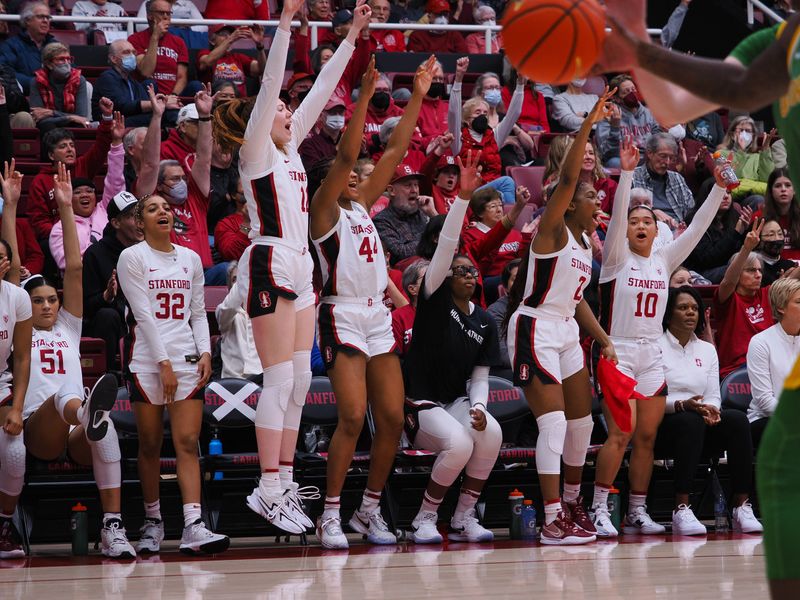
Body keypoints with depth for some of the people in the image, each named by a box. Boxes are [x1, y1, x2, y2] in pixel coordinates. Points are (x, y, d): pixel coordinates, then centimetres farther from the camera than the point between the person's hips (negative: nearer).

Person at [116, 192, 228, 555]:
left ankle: (193, 527, -18)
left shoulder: (190, 259, 14)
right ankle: (152, 521, 16)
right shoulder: (132, 257, 0)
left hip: (186, 359, 3)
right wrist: (164, 363, -13)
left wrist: (205, 352, -1)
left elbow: (198, 312, 15)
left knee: (188, 442, -8)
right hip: (148, 359, -3)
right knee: (150, 445, 2)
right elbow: (143, 314, -7)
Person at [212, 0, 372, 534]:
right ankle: (269, 489, -8)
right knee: (281, 379, -10)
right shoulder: (256, 150, -3)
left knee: (300, 380, 6)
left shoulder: (290, 145, 17)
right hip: (270, 265, -9)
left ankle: (284, 484, 10)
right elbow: (270, 86, -13)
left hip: (300, 269, 9)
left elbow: (322, 89, 17)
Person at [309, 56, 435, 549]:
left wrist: (418, 97, 11)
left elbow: (395, 151, 15)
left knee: (393, 419, 2)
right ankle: (331, 514, -7)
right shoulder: (324, 210, -2)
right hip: (343, 316, -7)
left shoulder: (362, 205, 17)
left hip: (378, 316, 7)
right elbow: (346, 156, -15)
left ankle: (370, 510, 14)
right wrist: (365, 96, -21)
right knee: (353, 418, -15)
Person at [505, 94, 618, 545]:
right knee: (554, 422, -15)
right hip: (535, 330, -9)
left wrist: (605, 340, 16)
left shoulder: (586, 243, 13)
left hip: (566, 333, 9)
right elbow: (568, 178, -26)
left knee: (583, 419, 15)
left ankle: (572, 502, 33)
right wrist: (588, 125, -31)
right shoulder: (553, 231, -11)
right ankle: (553, 521, -16)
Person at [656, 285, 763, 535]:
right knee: (690, 421, -39)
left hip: (702, 426, 5)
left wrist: (711, 409, -11)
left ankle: (742, 507, -31)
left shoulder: (707, 350, 19)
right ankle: (681, 510, -46)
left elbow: (713, 396, 14)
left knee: (737, 419, -25)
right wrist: (682, 405, -22)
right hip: (663, 425, -5)